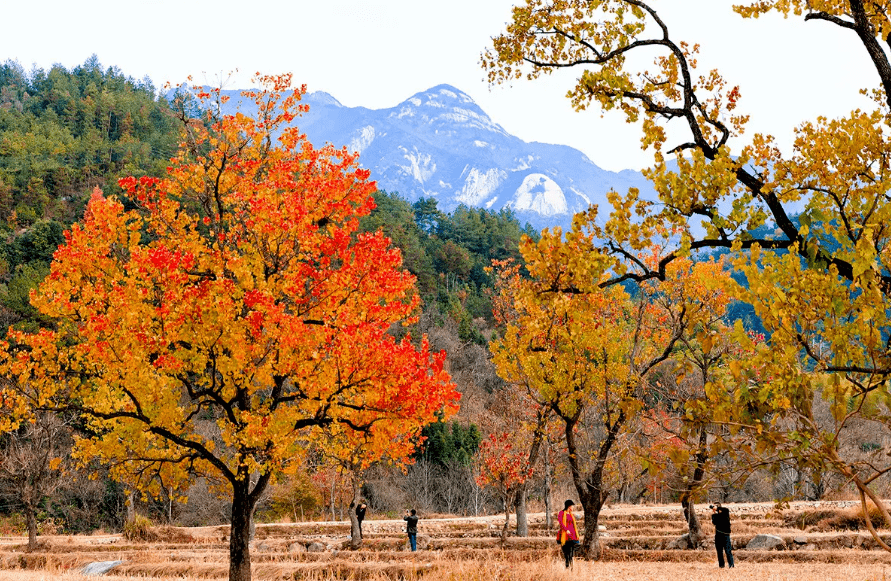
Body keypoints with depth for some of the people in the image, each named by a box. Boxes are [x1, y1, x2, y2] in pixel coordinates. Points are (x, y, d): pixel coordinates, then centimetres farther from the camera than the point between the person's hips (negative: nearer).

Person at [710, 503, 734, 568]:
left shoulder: (726, 512, 1)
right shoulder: (716, 515, 10)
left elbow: (726, 510, -22)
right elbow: (714, 522, -3)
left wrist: (717, 508, -22)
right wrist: (713, 514, -9)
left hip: (725, 534, -5)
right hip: (718, 534, 5)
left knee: (728, 550, -11)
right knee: (719, 551, 7)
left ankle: (731, 565, -11)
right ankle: (721, 565, 14)